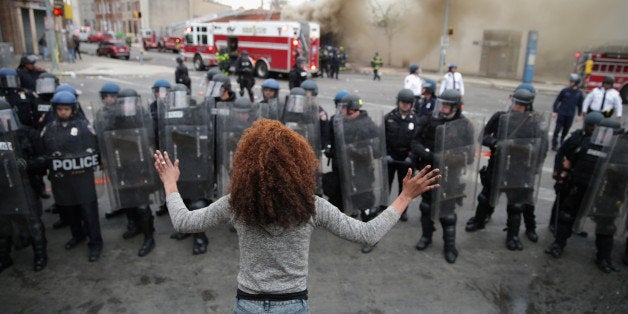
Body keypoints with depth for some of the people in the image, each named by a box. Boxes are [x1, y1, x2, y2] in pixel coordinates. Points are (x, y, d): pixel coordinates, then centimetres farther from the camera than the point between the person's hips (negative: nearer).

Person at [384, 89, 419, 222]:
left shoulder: (415, 120, -2)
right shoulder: (388, 117, -4)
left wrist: (411, 156, -10)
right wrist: (385, 154, -9)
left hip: (406, 159, 1)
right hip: (390, 158, 0)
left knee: (404, 186, 13)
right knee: (386, 184, 8)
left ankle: (403, 210, 28)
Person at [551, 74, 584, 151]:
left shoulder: (579, 93, 2)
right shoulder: (565, 91, -5)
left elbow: (580, 104, 11)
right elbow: (557, 100, 1)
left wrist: (579, 115, 8)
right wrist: (555, 111, -2)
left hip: (571, 115, 2)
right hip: (561, 113, -2)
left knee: (566, 129, 9)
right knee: (558, 128, -3)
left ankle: (562, 140, 31)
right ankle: (554, 144, 4)